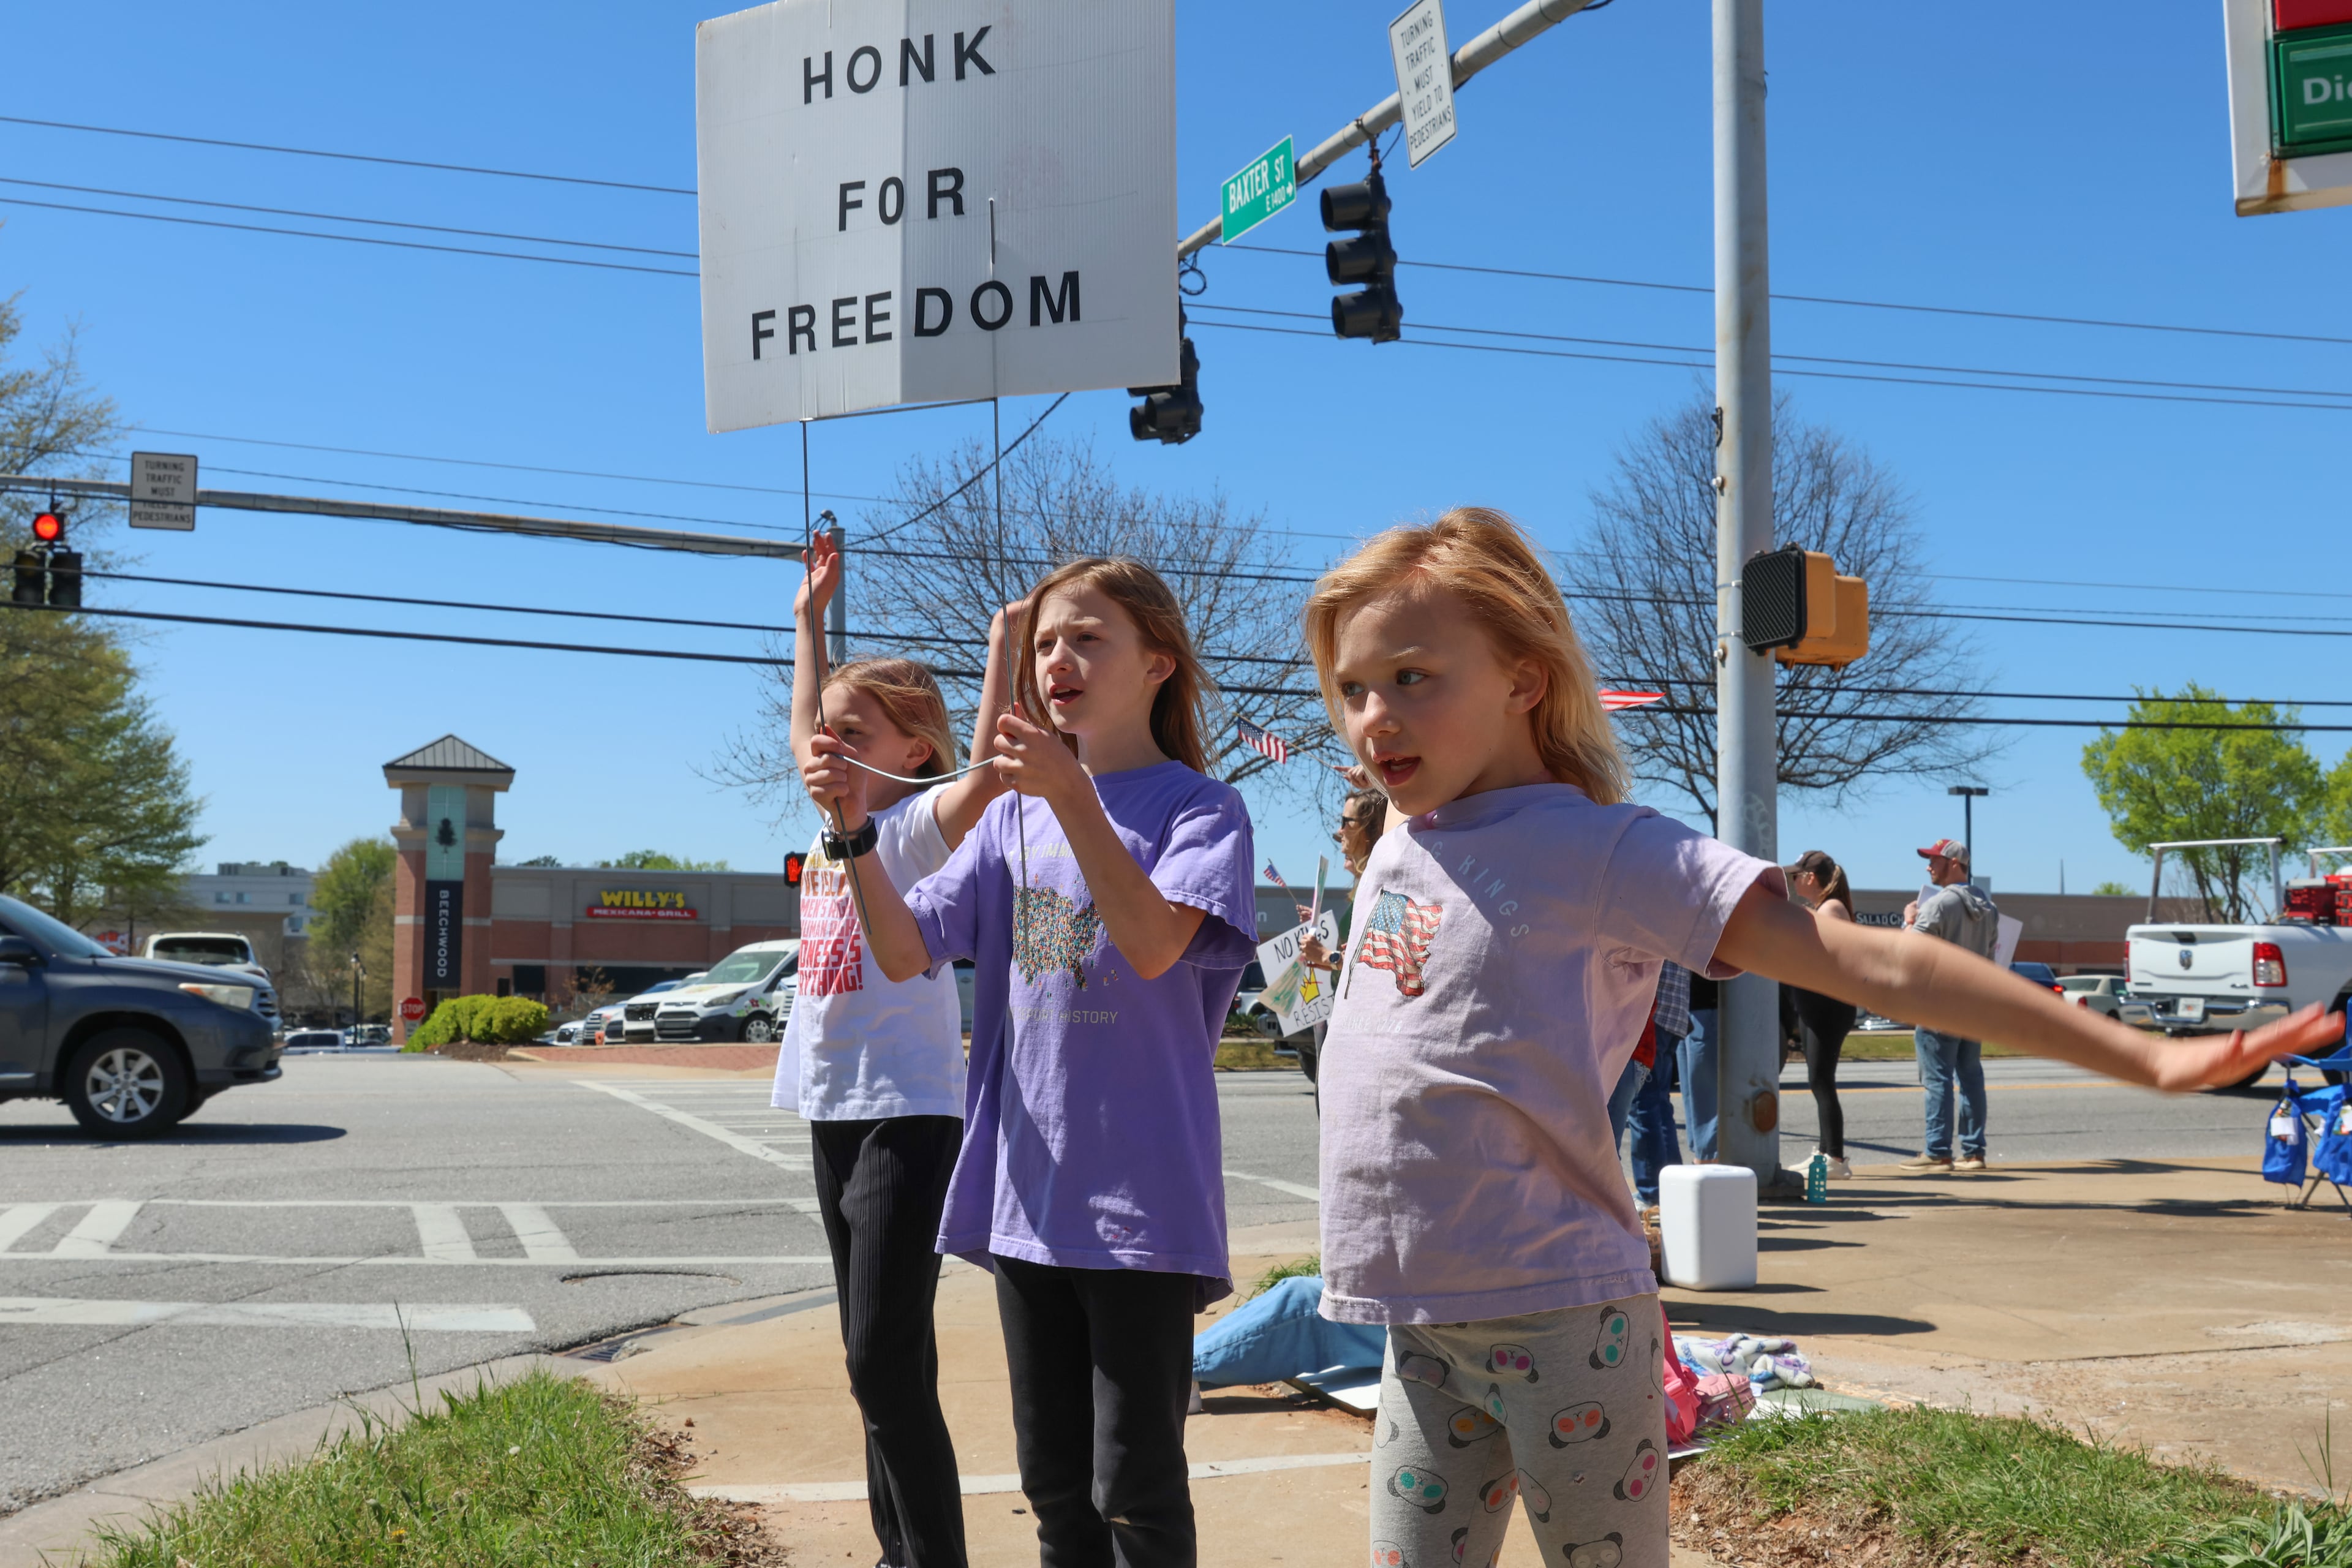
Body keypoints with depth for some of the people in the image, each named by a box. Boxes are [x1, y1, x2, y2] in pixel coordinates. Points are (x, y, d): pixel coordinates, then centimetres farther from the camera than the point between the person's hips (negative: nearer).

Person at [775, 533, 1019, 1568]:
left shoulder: (920, 822, -10)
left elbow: (984, 772, -31)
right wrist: (810, 616, 35)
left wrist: (1004, 650, -35)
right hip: (834, 1108, 9)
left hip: (906, 1112, -8)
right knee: (877, 1360, 13)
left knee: (886, 1364, -11)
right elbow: (803, 727, 31)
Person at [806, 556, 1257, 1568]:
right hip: (1027, 1190, 6)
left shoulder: (1198, 808, -5)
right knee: (1055, 1480, 15)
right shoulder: (1014, 813, 11)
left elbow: (1154, 946, -22)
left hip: (1142, 1200, -5)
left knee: (1134, 1485, 0)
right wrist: (857, 830, -10)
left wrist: (1072, 795, -30)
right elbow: (906, 954, 5)